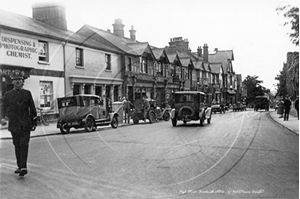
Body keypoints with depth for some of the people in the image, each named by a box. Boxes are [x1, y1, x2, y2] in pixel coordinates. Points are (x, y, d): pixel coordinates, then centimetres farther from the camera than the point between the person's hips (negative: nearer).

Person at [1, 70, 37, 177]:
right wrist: (5, 116, 0)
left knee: (24, 145, -11)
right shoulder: (8, 94, 8)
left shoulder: (27, 93, 5)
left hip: (25, 125, -2)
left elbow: (32, 108, 7)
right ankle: (20, 166, 21)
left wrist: (34, 122, 6)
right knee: (17, 146, 10)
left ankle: (23, 167, -15)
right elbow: (5, 108, 15)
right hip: (14, 125, 2)